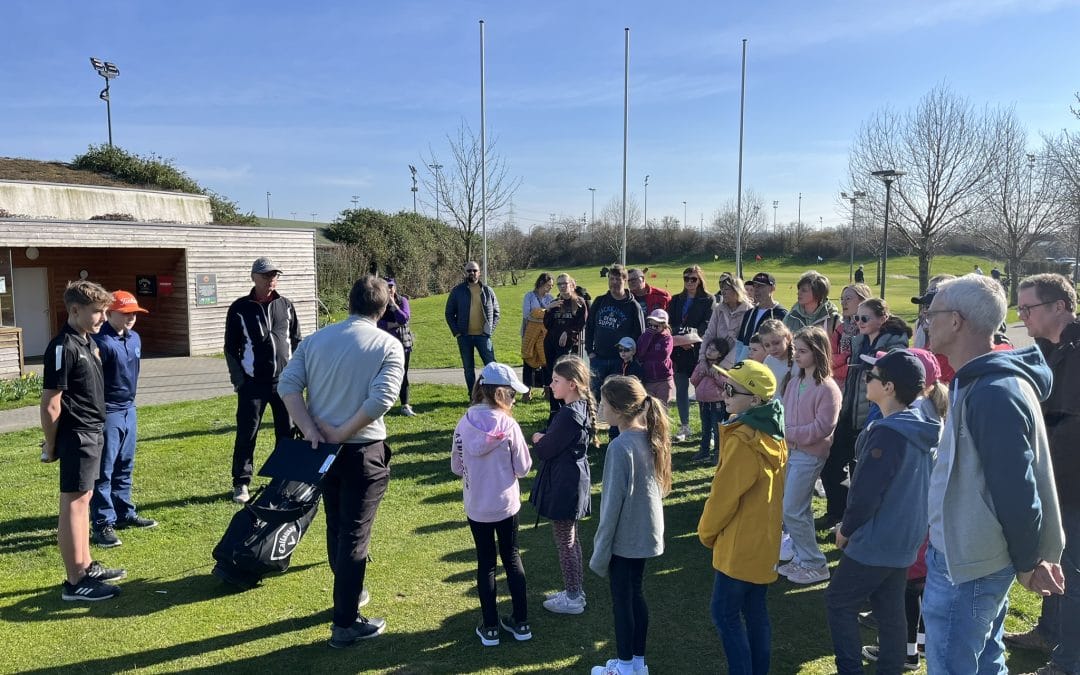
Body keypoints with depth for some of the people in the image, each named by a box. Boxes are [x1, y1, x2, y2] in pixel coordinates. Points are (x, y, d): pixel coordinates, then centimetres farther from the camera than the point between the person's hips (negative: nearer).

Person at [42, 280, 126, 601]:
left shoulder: (87, 341, 10)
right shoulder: (63, 347, -19)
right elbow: (50, 404, -17)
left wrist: (95, 430, 17)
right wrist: (51, 445, -8)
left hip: (92, 432, 9)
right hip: (76, 435, -9)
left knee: (83, 498, 17)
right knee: (72, 504, -2)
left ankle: (86, 566, 28)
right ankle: (74, 582, 6)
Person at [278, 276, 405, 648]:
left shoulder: (316, 339, 3)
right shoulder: (389, 345, -10)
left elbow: (287, 386, -6)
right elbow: (381, 399, -22)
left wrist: (310, 431, -10)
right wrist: (341, 433, -14)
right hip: (363, 451, -5)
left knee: (335, 528, 21)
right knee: (354, 535, 4)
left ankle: (347, 594, 41)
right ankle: (345, 624, 11)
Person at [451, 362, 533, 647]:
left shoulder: (464, 423, -9)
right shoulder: (508, 425, -16)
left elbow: (456, 466, 0)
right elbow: (523, 468, -10)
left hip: (476, 508, 2)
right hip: (506, 505, -1)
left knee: (485, 562, 13)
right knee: (512, 558, 15)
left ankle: (490, 628, 19)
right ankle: (520, 623, 23)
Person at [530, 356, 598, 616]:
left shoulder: (569, 414, -26)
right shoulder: (583, 408, 4)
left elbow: (544, 451, -19)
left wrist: (538, 438, 1)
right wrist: (545, 440, -5)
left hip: (564, 484, -10)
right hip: (575, 479, 10)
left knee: (565, 543, 5)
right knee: (571, 539, 20)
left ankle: (572, 599, 18)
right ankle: (575, 591, 33)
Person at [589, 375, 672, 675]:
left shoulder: (620, 446, -25)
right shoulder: (650, 437, -1)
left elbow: (613, 502, -21)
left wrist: (600, 551, -11)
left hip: (624, 536, -8)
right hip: (645, 532, 8)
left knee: (621, 601, 9)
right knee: (636, 594, 20)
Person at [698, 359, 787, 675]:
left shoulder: (743, 440, -25)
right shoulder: (773, 433, 4)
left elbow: (723, 495, -19)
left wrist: (707, 532, -2)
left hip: (740, 544, -9)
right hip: (764, 539, 9)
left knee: (725, 613, 3)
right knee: (756, 611, 17)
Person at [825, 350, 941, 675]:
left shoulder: (887, 433, -26)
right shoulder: (920, 428, 3)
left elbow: (865, 491, -23)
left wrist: (846, 528, -6)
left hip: (876, 541, -8)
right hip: (904, 539, 9)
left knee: (839, 603, 6)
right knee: (890, 610, 16)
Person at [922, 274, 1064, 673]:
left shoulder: (994, 393, -24)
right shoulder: (982, 382, 10)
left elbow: (1016, 490, -23)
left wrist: (1027, 564, -11)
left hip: (965, 567, -10)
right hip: (972, 557, 10)